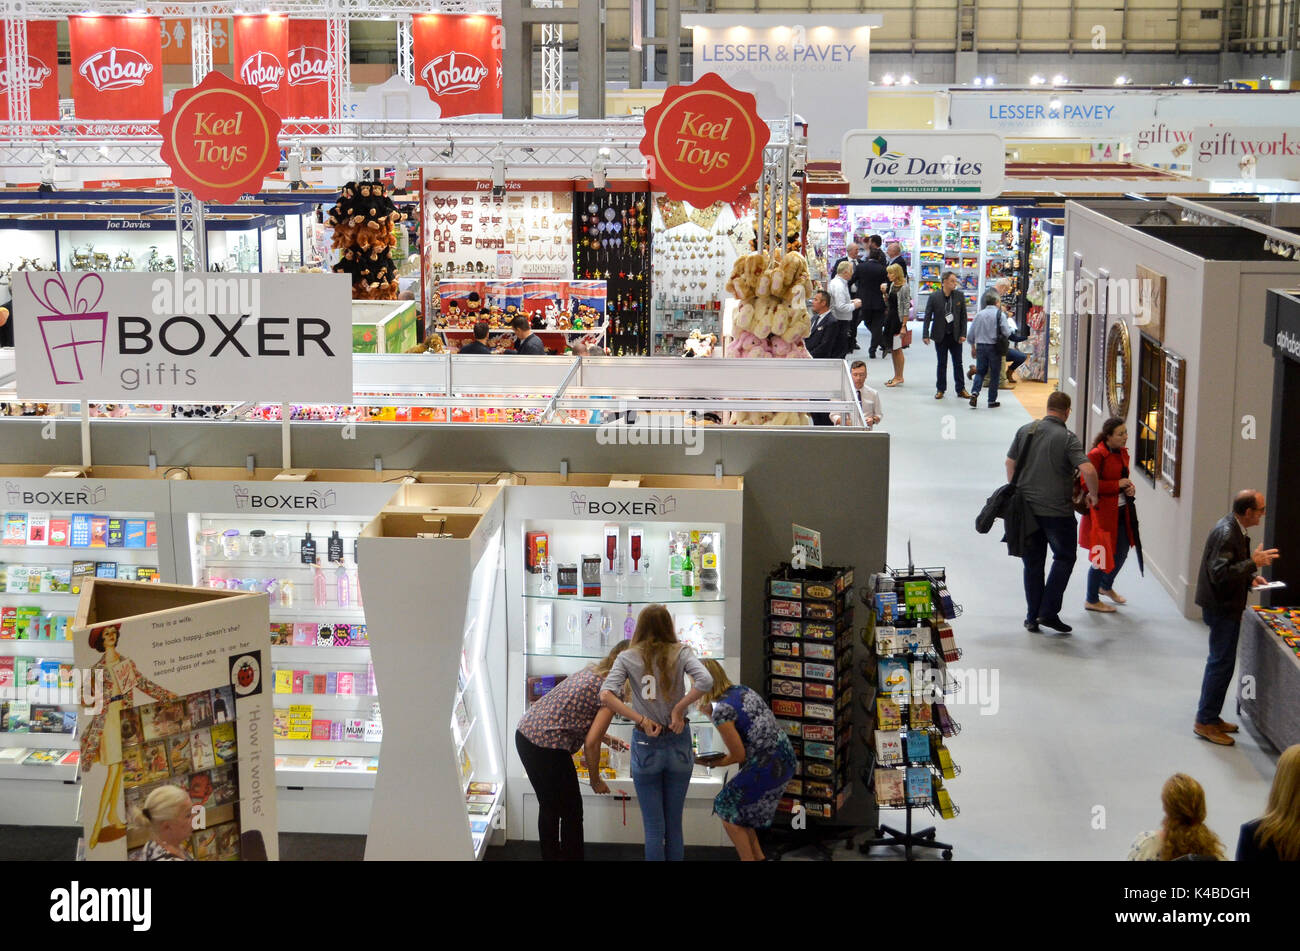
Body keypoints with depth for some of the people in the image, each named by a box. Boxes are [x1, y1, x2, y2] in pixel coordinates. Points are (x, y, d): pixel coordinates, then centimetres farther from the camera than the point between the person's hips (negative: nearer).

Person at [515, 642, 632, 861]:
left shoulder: (591, 671, 14)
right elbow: (591, 743, -12)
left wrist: (606, 739, 34)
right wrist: (596, 781, 2)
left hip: (525, 734, 9)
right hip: (548, 746, -9)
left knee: (549, 807, 23)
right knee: (571, 812, 7)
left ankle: (550, 856, 34)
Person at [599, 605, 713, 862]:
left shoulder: (627, 657, -1)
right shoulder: (681, 653, -1)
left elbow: (606, 695, -15)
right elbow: (705, 682, -19)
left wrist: (641, 720, -11)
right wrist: (679, 709, -8)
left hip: (645, 745, -1)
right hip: (678, 744, 1)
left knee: (654, 828, 6)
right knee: (674, 825, 13)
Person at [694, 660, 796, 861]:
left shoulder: (721, 711, -18)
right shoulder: (741, 689, 7)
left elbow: (739, 755, -11)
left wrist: (713, 763, 2)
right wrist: (711, 715, 14)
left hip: (768, 765, -9)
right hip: (786, 756, 9)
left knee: (728, 808, 8)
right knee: (742, 807, 22)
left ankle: (749, 859, 12)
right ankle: (758, 857, 26)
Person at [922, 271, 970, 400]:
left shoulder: (960, 296, -1)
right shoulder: (934, 296, -7)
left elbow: (963, 316, 2)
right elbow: (927, 317, -5)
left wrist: (963, 334, -3)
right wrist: (925, 335, -10)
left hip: (955, 336, 2)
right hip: (940, 336, -1)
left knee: (958, 363, 7)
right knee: (942, 364, 7)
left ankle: (960, 389, 16)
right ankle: (940, 390, 16)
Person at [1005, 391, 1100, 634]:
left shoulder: (1025, 430, 3)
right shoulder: (1067, 438, -11)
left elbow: (1010, 463, 9)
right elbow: (1088, 470, -20)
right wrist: (1093, 495, -3)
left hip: (1026, 507, 4)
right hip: (1057, 511, -4)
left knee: (1033, 563, 13)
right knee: (1064, 558, 12)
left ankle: (1032, 617, 15)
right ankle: (1048, 612, 4)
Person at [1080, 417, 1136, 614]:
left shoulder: (1122, 453, 9)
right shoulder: (1096, 455, -18)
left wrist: (1129, 487, 1)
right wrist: (1118, 485, -21)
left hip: (1121, 511, 9)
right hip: (1102, 512, -9)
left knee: (1122, 550, 17)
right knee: (1102, 555, -1)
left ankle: (1106, 586, 43)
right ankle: (1091, 600, 15)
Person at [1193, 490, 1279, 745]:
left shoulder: (1232, 529, 8)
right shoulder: (1227, 534, -24)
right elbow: (1220, 575, -29)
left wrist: (1251, 578, 9)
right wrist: (1254, 563, -27)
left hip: (1225, 607, 11)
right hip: (1222, 609, -11)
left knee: (1220, 662, 18)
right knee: (1221, 664, -3)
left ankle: (1209, 717, 28)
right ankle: (1206, 722, 5)